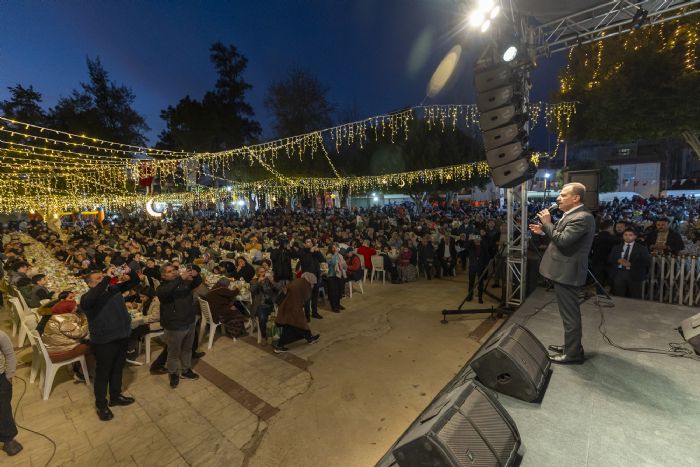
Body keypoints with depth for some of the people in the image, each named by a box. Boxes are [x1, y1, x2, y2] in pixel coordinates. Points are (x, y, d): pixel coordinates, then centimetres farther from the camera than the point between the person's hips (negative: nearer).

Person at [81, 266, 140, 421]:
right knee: (103, 373, 12)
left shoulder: (114, 289, 2)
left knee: (118, 369, 22)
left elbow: (135, 282, 7)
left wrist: (130, 272, -16)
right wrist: (107, 278, -39)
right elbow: (90, 299, -39)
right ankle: (101, 405, 31)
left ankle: (115, 396, 41)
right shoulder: (87, 297, -14)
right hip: (103, 342, -6)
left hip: (122, 337, 6)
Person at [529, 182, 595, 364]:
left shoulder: (582, 217, -20)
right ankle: (571, 345, 35)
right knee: (570, 312, 21)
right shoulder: (573, 214, 13)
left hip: (567, 271, -11)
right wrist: (544, 231, 6)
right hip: (564, 270, 11)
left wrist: (547, 223, -17)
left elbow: (563, 240, -27)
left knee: (570, 314, 2)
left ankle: (573, 353, 15)